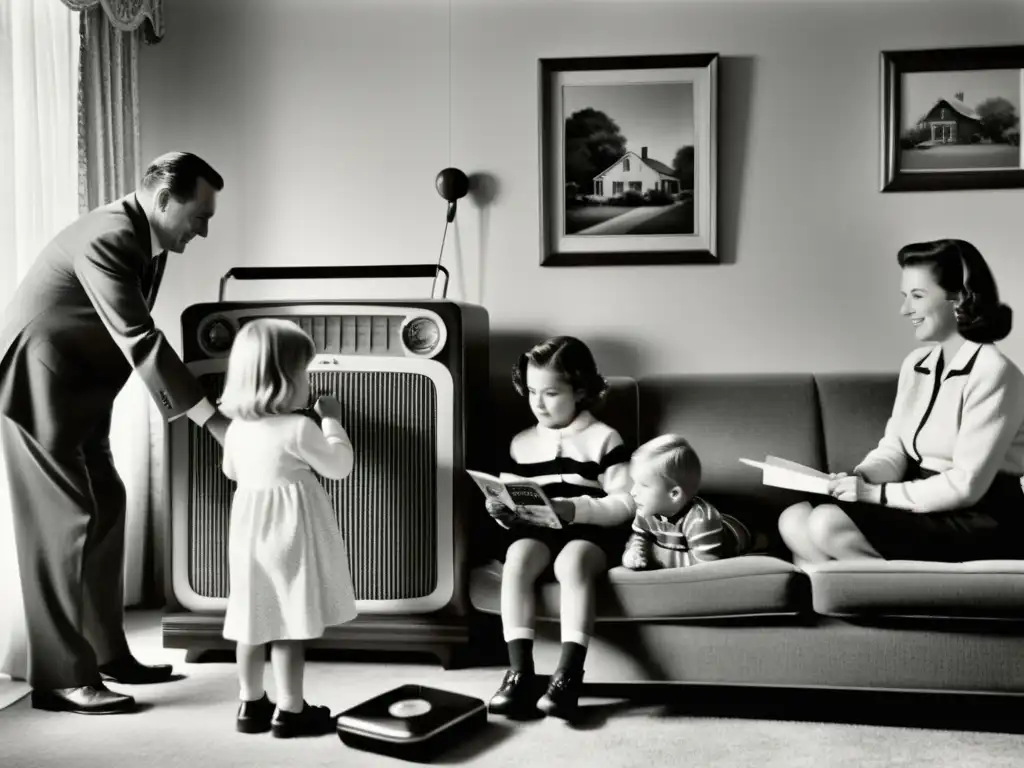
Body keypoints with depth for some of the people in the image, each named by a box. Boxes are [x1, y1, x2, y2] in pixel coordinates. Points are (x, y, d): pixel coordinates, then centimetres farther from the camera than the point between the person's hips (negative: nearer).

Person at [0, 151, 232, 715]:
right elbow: (140, 341, -32)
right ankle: (61, 679, 0)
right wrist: (213, 422, -34)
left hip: (77, 392, 10)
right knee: (65, 521, -8)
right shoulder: (106, 240, -25)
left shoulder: (147, 240, 4)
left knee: (105, 509, 10)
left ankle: (108, 653, 20)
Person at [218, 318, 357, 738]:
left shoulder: (236, 428, 3)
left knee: (256, 619, 13)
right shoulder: (300, 428, -18)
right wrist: (331, 420, 6)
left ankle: (251, 705, 23)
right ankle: (290, 710, 10)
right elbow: (339, 466, -7)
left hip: (250, 529, 7)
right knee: (289, 625, 1)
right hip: (290, 530, -7)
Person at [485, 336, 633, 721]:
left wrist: (573, 509, -19)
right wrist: (502, 511, -4)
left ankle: (569, 675, -38)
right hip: (536, 530, 4)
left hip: (590, 531, -3)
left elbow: (625, 503, -4)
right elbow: (513, 501, 21)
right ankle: (520, 671, -31)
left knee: (572, 562, -36)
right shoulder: (521, 443, 17)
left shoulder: (603, 438, 4)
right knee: (516, 561, -29)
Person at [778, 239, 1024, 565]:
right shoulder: (915, 364, 10)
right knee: (794, 520, -11)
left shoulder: (992, 372, -15)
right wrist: (861, 477, -15)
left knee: (829, 524, -25)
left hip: (980, 523, -8)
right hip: (924, 507, 8)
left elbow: (966, 485, -19)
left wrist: (877, 493, -20)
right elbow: (893, 449, 7)